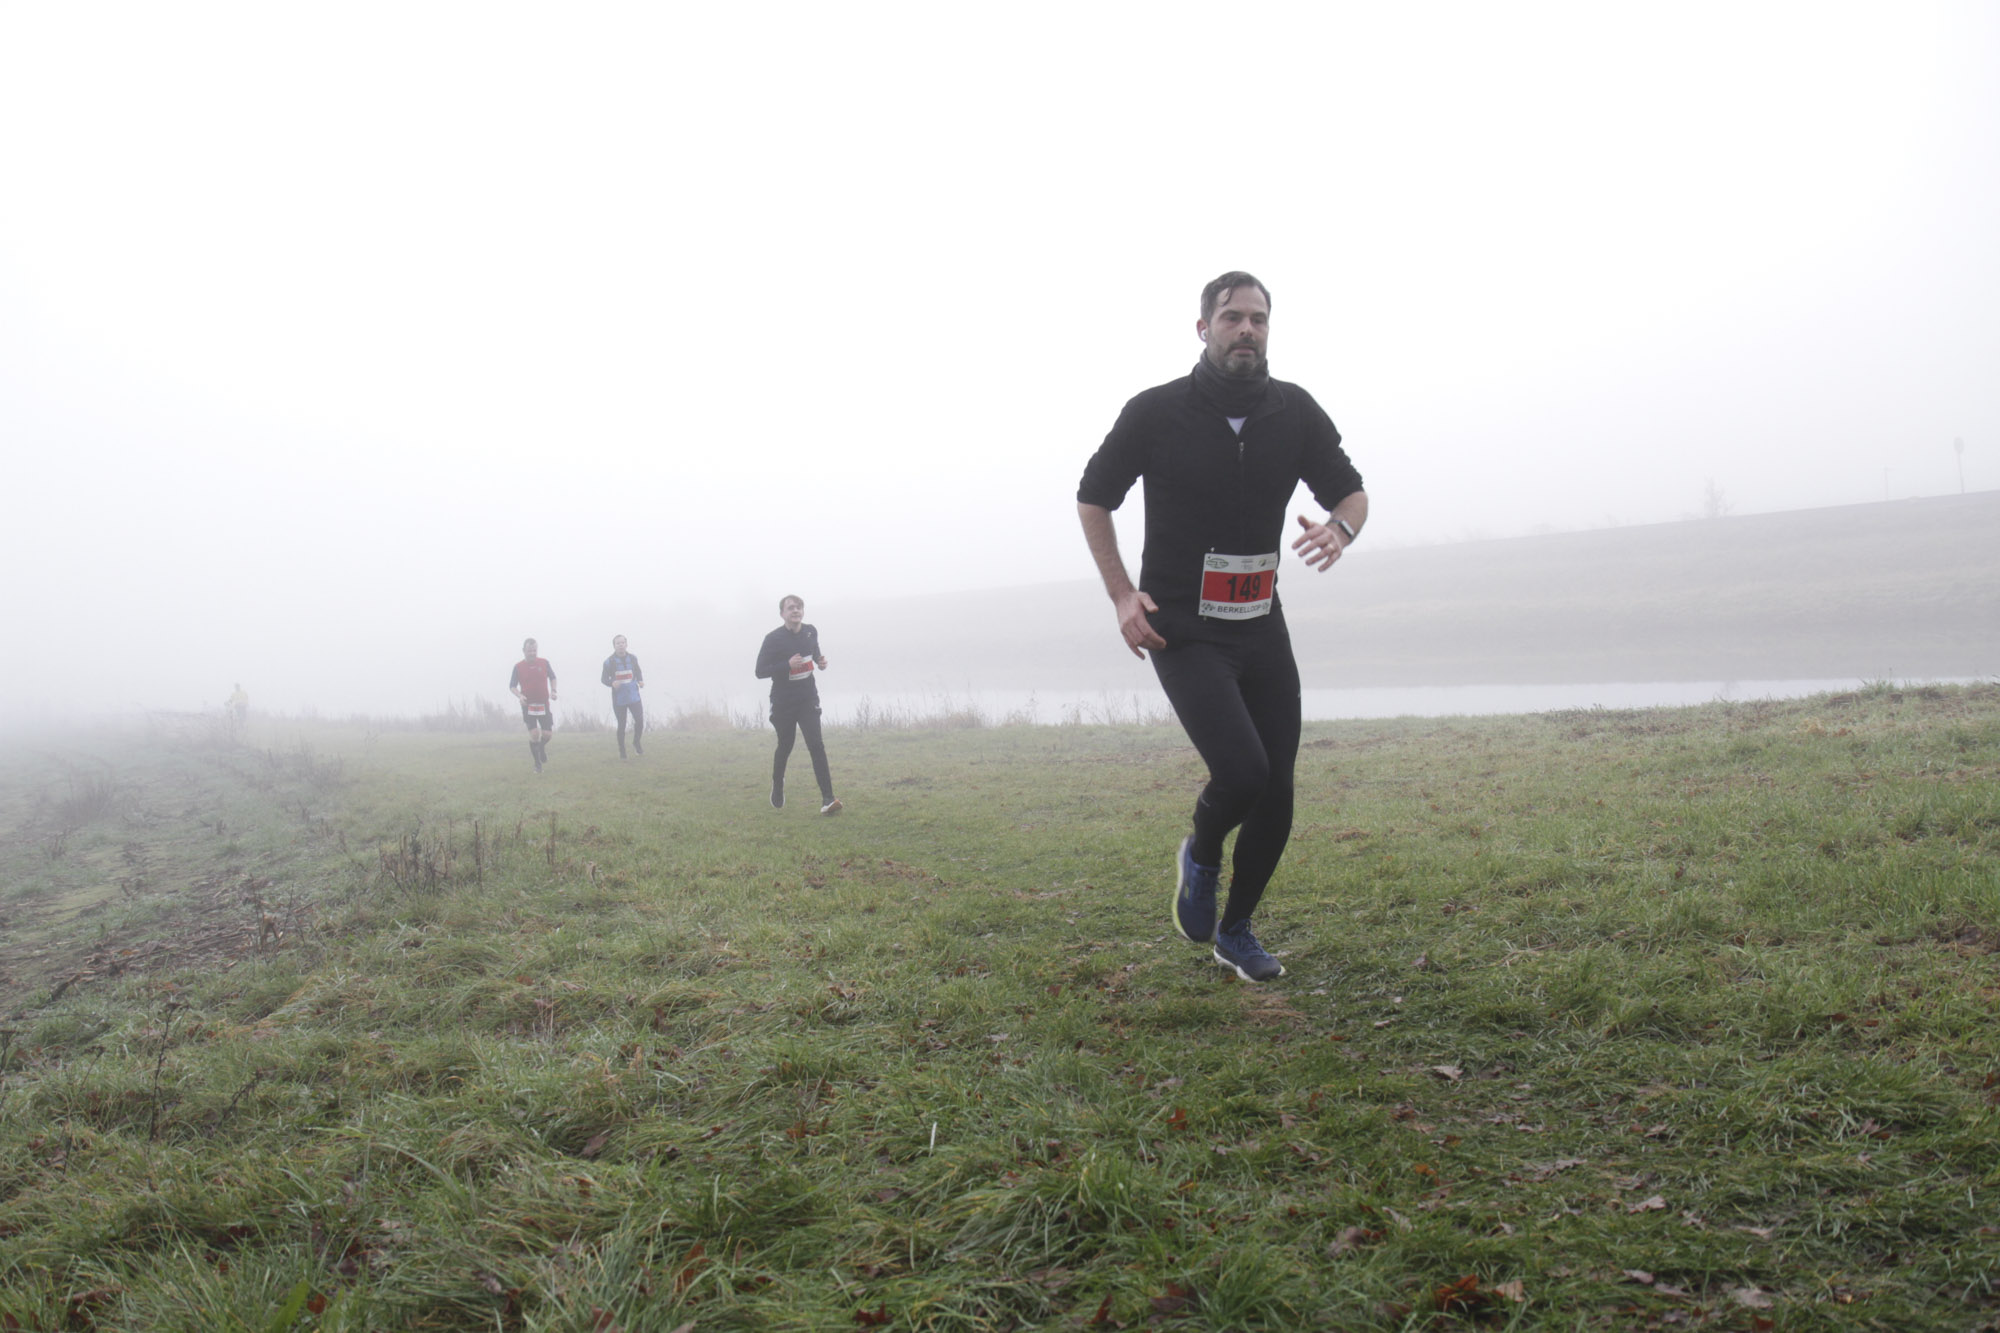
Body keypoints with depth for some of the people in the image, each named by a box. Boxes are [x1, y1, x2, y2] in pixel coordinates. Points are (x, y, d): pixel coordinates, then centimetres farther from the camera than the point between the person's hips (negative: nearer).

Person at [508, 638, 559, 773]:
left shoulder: (544, 662, 1)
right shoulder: (518, 667, -3)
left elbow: (552, 677, 16)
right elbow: (512, 685, 2)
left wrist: (553, 690, -1)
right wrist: (519, 696, -17)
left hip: (544, 704, 2)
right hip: (528, 705, -2)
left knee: (547, 734, -3)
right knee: (534, 734, -12)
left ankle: (542, 747, 34)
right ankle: (537, 763, 6)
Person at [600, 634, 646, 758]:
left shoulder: (633, 658, 6)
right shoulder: (609, 662, -2)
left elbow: (638, 673, 18)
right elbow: (604, 679, 1)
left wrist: (640, 681, -3)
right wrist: (612, 683, -20)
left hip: (634, 697, 2)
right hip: (619, 699, -2)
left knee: (640, 720, -12)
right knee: (621, 725, 3)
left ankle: (637, 742, 14)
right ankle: (621, 750, 18)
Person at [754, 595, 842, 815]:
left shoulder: (811, 632, 1)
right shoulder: (773, 638, -13)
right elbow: (760, 671, -13)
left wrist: (820, 661, -1)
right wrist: (787, 665, -26)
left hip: (808, 699, 2)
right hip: (783, 702, -2)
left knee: (816, 745, -12)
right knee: (785, 747, 12)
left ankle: (827, 799, -17)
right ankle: (777, 787, 42)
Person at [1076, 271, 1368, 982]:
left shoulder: (1294, 410, 3)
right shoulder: (1157, 412, -7)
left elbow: (1349, 490, 12)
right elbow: (1093, 498, 4)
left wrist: (1339, 528, -14)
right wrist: (1122, 595, -5)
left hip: (1261, 626, 5)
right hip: (1183, 630, -4)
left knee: (1276, 796, 4)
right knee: (1243, 769, -22)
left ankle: (1235, 930, 27)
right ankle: (1200, 859, 13)